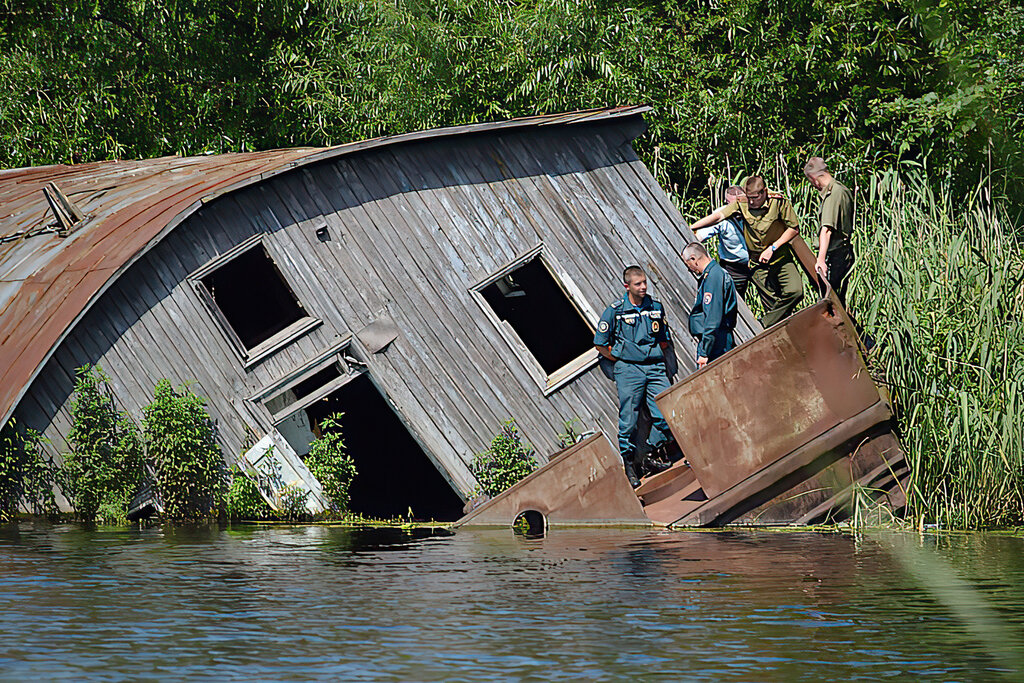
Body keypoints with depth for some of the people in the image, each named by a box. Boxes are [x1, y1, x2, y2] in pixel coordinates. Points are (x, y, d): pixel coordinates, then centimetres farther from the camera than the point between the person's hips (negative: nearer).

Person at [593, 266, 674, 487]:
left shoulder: (656, 308, 9)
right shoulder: (615, 311, -3)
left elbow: (664, 340, 22)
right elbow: (601, 345, 2)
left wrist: (655, 355, 10)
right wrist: (621, 360, 2)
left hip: (655, 367, 3)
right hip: (628, 370, -3)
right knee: (629, 420, -3)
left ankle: (651, 456, 12)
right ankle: (629, 465, 8)